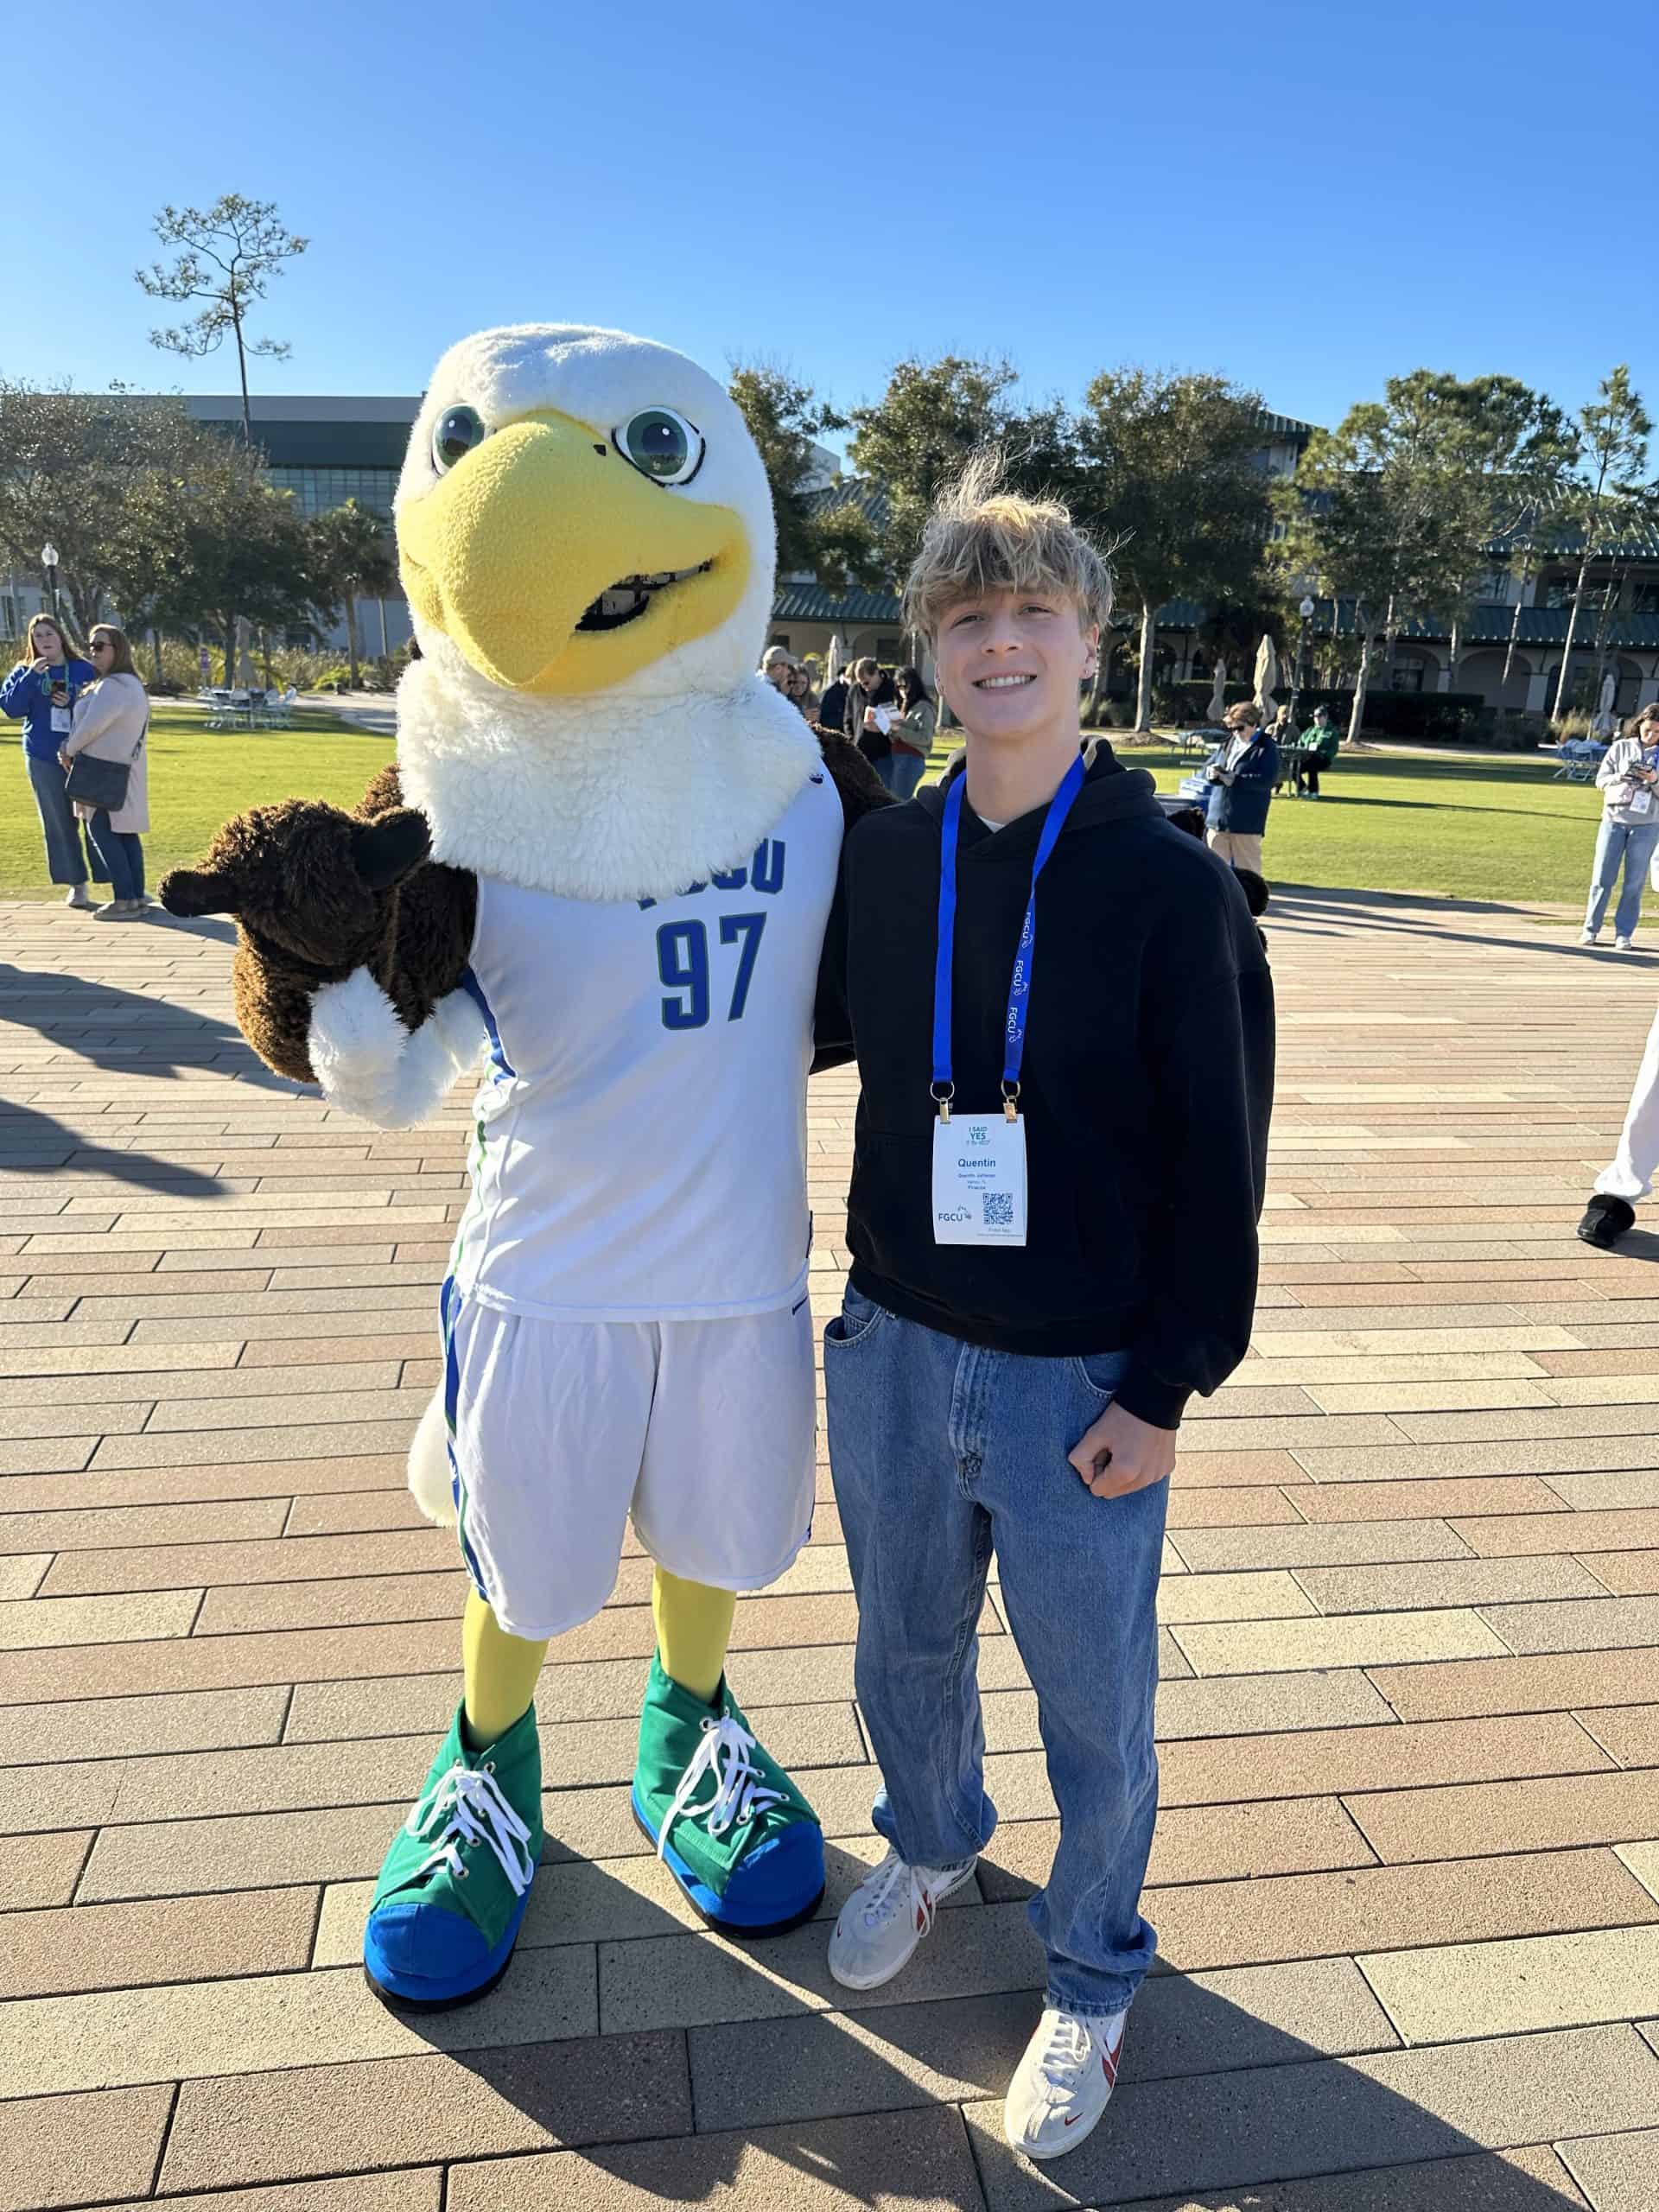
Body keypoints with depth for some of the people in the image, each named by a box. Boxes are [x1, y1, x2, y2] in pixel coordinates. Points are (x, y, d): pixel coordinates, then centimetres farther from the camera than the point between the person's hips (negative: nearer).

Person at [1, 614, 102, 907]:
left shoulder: (85, 670, 3)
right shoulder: (24, 672, 9)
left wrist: (73, 704, -15)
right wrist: (31, 676, -12)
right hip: (43, 758, 2)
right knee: (59, 824, 4)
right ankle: (77, 885, 12)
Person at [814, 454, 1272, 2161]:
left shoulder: (1170, 883, -11)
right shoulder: (882, 856, 0)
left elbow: (1218, 1158, -9)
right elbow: (805, 1021, 17)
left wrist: (1166, 1383, -10)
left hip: (1082, 1380, -3)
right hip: (895, 1351, 4)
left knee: (1094, 1711, 13)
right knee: (905, 1654, 22)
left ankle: (1092, 1975, 40)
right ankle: (931, 1847, 53)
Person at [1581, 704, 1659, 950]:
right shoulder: (1621, 747, 4)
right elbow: (1600, 780, 3)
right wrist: (1620, 777, -16)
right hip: (1614, 819, 0)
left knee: (1634, 883, 2)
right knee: (1602, 878, 2)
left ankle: (1624, 934, 8)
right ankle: (1590, 929, 11)